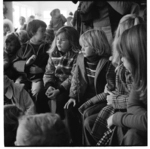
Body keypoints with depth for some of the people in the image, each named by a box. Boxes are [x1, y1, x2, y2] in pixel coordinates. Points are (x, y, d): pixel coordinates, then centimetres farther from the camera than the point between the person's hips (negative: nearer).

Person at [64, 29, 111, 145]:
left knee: (89, 114, -27)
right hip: (86, 97, 6)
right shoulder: (81, 58, 5)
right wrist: (73, 96, -3)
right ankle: (75, 141, 0)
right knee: (70, 109, -15)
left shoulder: (107, 62, -16)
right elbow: (76, 79, 10)